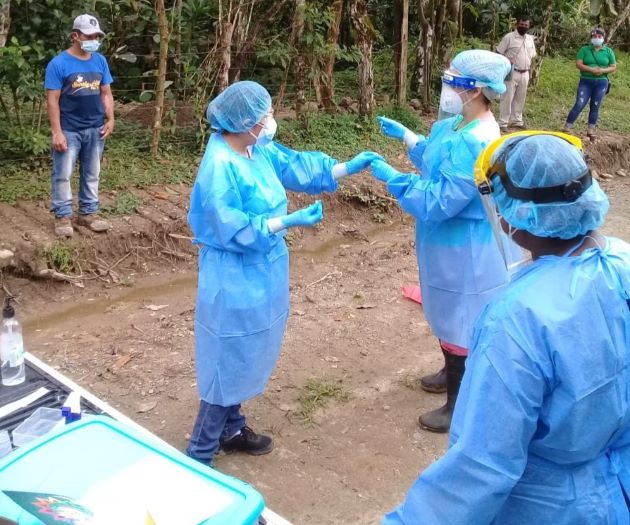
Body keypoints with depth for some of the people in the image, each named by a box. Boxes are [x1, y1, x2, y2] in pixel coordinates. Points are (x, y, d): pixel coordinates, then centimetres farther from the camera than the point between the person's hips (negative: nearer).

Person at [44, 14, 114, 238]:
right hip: (69, 130, -4)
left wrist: (110, 119, 0)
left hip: (95, 129, 4)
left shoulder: (100, 61, 4)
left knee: (91, 174, 11)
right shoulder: (58, 64, -10)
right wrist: (56, 132, -15)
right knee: (63, 175, 1)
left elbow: (106, 93, 11)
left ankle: (88, 213, 22)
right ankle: (62, 216, 11)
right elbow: (52, 100, -10)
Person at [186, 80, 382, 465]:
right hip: (236, 279, -9)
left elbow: (297, 168, 11)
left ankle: (231, 430, 38)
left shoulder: (259, 150, 1)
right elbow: (232, 229, -26)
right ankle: (200, 455, 15)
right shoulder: (221, 166, -25)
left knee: (244, 357, 20)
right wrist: (289, 221, -26)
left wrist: (350, 167, 4)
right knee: (228, 362, 1)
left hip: (261, 271, 9)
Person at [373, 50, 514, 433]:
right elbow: (436, 161, 20)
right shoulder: (456, 123, 0)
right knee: (449, 313, 26)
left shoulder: (478, 143, -31)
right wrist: (406, 136, 11)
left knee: (460, 320, 5)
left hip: (465, 251, -10)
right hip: (448, 243, 10)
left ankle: (459, 405, 21)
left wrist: (392, 178, -22)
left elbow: (438, 202, -30)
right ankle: (452, 372, 48)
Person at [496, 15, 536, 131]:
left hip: (524, 74, 6)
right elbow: (498, 53, -7)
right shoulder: (509, 37, -8)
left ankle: (516, 121, 22)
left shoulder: (530, 39, 11)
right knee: (507, 98, -5)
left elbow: (532, 56, 19)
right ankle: (503, 123, -2)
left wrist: (529, 72, 14)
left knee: (520, 99, 12)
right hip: (512, 73, -6)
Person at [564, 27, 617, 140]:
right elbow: (578, 64, -7)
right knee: (579, 105, -10)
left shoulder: (608, 51, 7)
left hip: (601, 83, 2)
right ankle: (567, 128, -5)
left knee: (595, 107, 5)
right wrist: (592, 69, -20)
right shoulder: (584, 49, 2)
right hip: (586, 81, -2)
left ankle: (591, 131, 12)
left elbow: (614, 67, 7)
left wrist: (603, 70, -14)